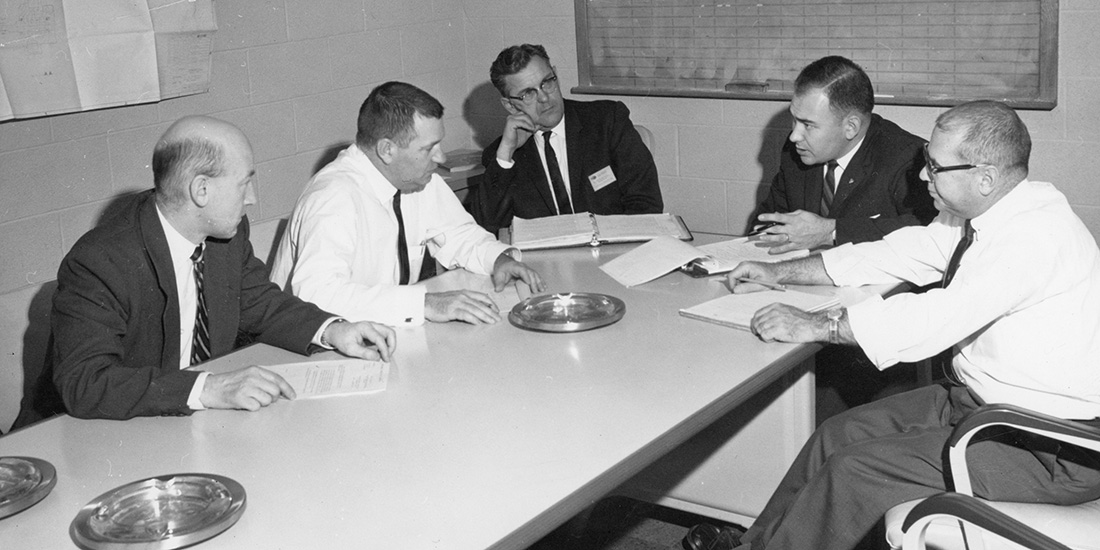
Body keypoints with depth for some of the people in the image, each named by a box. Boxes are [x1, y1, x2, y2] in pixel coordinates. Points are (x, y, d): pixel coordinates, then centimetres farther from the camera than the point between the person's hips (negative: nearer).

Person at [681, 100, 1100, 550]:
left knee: (856, 470, -14)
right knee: (839, 435, 4)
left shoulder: (1036, 234, -27)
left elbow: (932, 319, -31)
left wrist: (813, 326, -24)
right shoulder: (981, 212, 1)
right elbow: (897, 254, 10)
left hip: (1053, 451, -9)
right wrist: (779, 273, 8)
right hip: (978, 398, 9)